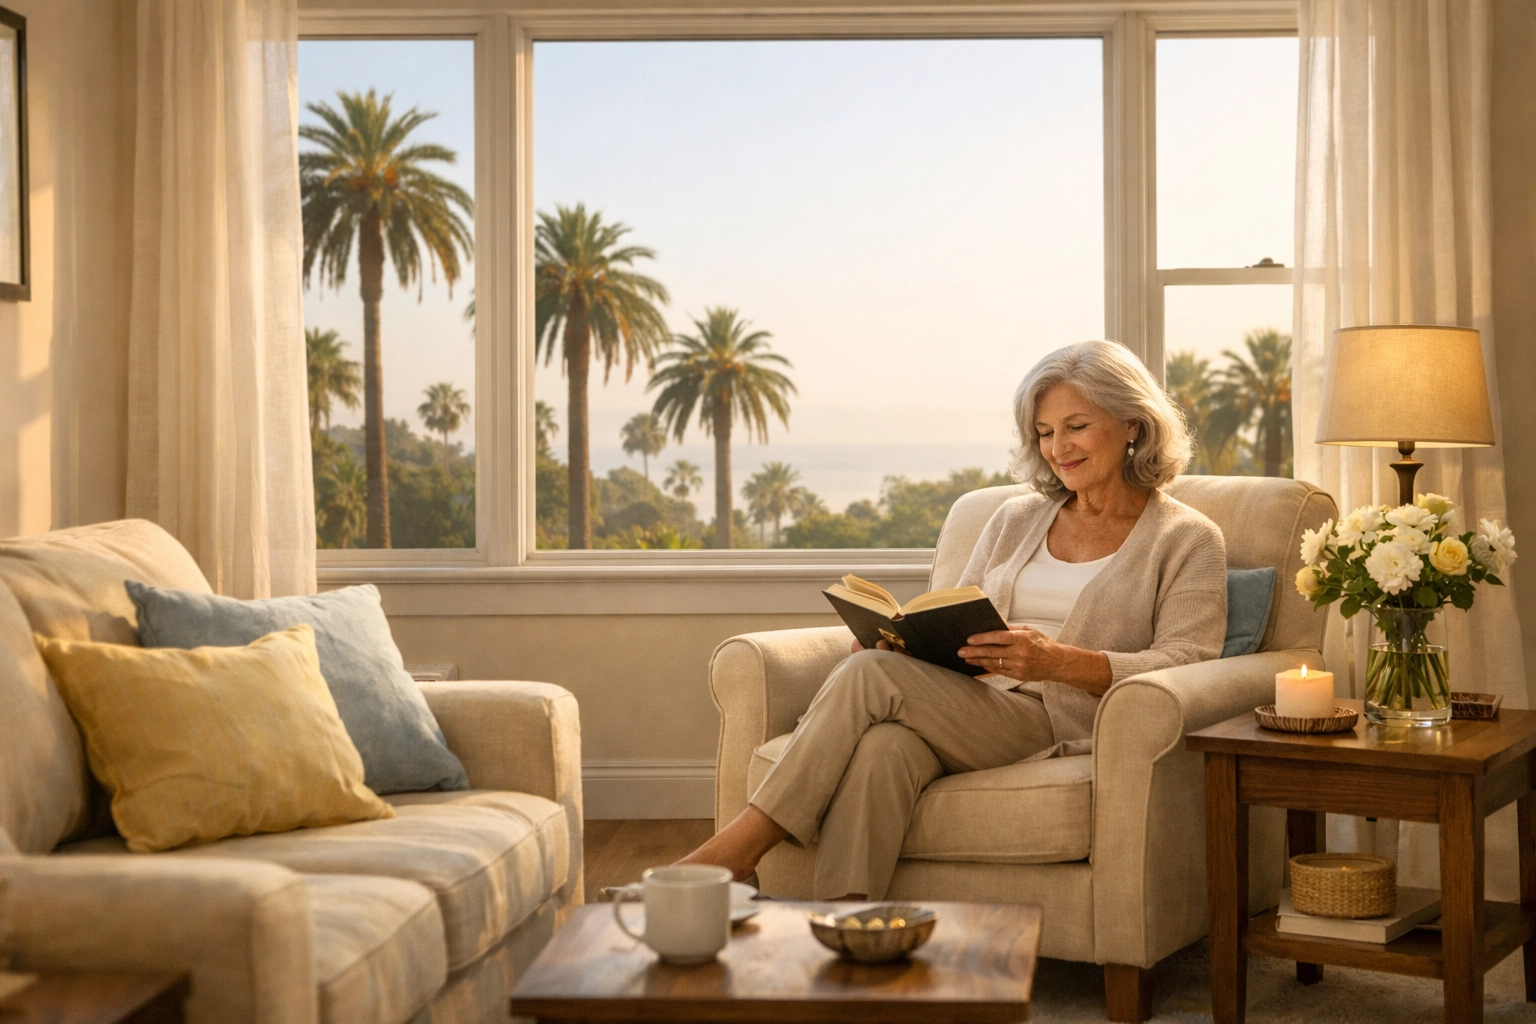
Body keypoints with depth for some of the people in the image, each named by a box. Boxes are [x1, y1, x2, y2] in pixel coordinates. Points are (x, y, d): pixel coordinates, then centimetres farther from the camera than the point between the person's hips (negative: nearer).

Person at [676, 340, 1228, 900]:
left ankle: (742, 842, -23)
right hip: (970, 714, 4)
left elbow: (1186, 664, -5)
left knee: (870, 674, -27)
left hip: (1058, 729, -4)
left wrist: (1060, 661, -22)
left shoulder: (1188, 540, 9)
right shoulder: (1015, 519, 26)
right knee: (882, 748, -35)